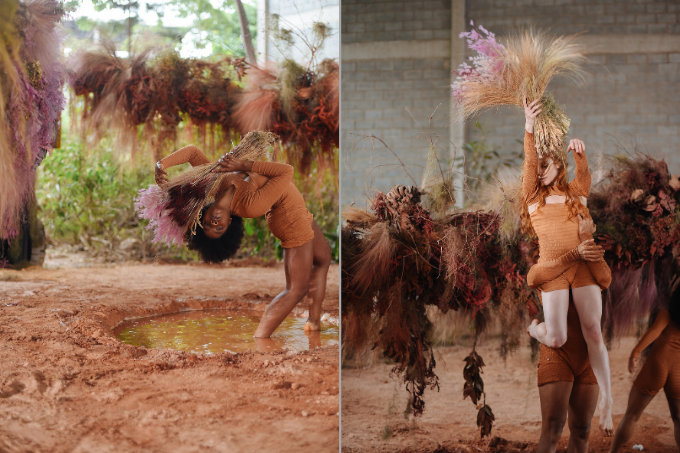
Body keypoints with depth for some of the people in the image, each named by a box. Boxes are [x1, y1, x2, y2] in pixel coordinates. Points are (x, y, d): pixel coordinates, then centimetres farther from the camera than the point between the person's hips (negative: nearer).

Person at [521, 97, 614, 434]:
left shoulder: (574, 192, 16)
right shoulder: (533, 197, 13)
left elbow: (584, 175, -5)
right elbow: (529, 163, -1)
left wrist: (580, 154, -25)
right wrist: (529, 126, -15)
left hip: (584, 265, 1)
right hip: (553, 267, -1)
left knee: (594, 333, -7)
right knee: (556, 339, -9)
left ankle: (607, 402, -3)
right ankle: (534, 329, 28)